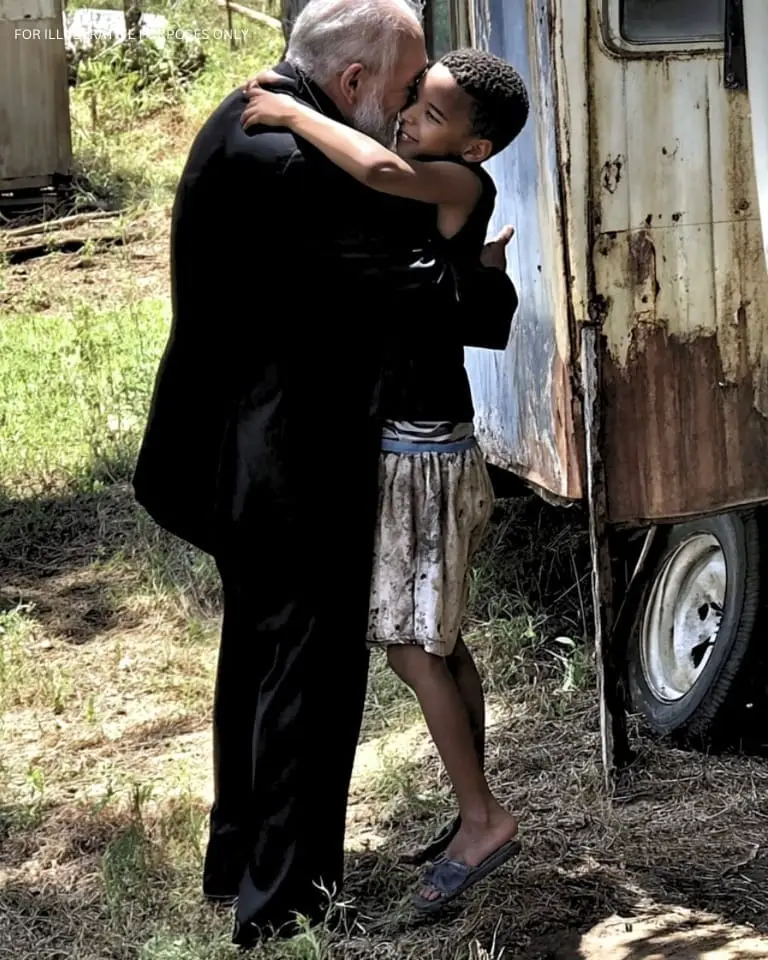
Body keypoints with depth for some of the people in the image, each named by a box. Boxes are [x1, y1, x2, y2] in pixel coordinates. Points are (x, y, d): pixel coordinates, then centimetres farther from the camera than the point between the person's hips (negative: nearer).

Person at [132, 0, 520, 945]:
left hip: (243, 453, 11)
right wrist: (495, 281, -7)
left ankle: (239, 857, 35)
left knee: (258, 649, 22)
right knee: (311, 667, 0)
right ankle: (282, 897, 8)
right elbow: (399, 288, -24)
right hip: (291, 465, -11)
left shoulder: (250, 121, 7)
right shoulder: (292, 161, -26)